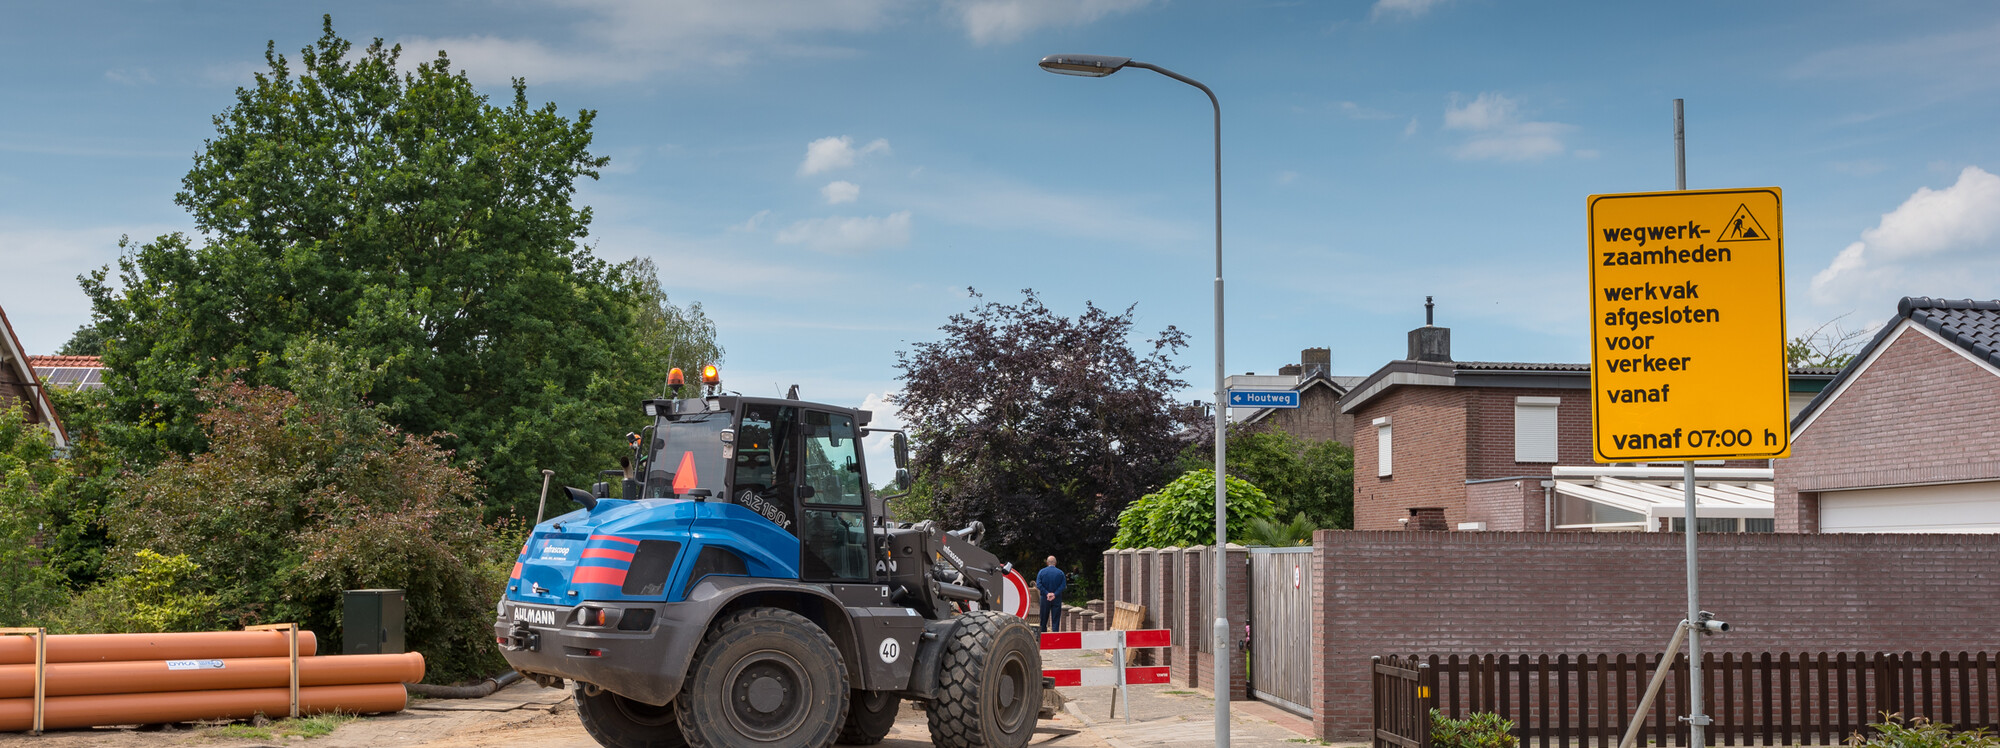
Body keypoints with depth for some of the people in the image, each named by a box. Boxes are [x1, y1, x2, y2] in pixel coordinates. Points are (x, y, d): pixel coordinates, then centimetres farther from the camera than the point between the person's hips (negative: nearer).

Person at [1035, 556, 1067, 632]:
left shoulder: (1041, 572, -1)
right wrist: (1055, 594, -13)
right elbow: (1063, 585, -10)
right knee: (1056, 620, 2)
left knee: (1044, 620, 9)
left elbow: (1038, 585, -10)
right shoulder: (1060, 572, -2)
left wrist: (1047, 593, -11)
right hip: (1057, 599, -1)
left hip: (1045, 598, 1)